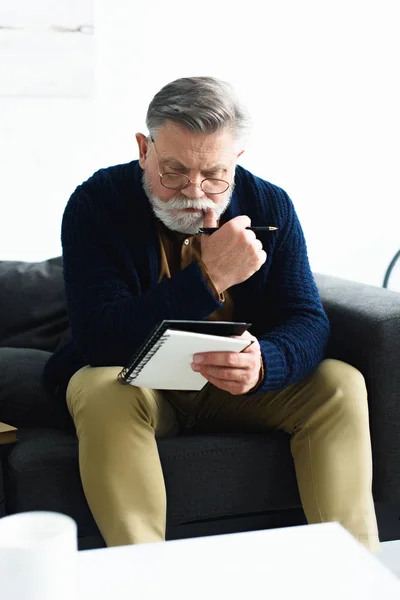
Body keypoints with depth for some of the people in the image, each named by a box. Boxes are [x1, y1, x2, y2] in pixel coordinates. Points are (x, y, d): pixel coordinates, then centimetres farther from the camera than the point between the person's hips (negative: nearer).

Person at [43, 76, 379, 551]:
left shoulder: (271, 206, -7)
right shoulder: (95, 204, -17)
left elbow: (307, 320, -12)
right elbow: (98, 338, -27)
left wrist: (263, 363, -38)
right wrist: (208, 277, -36)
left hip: (244, 388, 3)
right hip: (137, 388, -2)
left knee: (340, 384, -20)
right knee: (99, 390, -35)